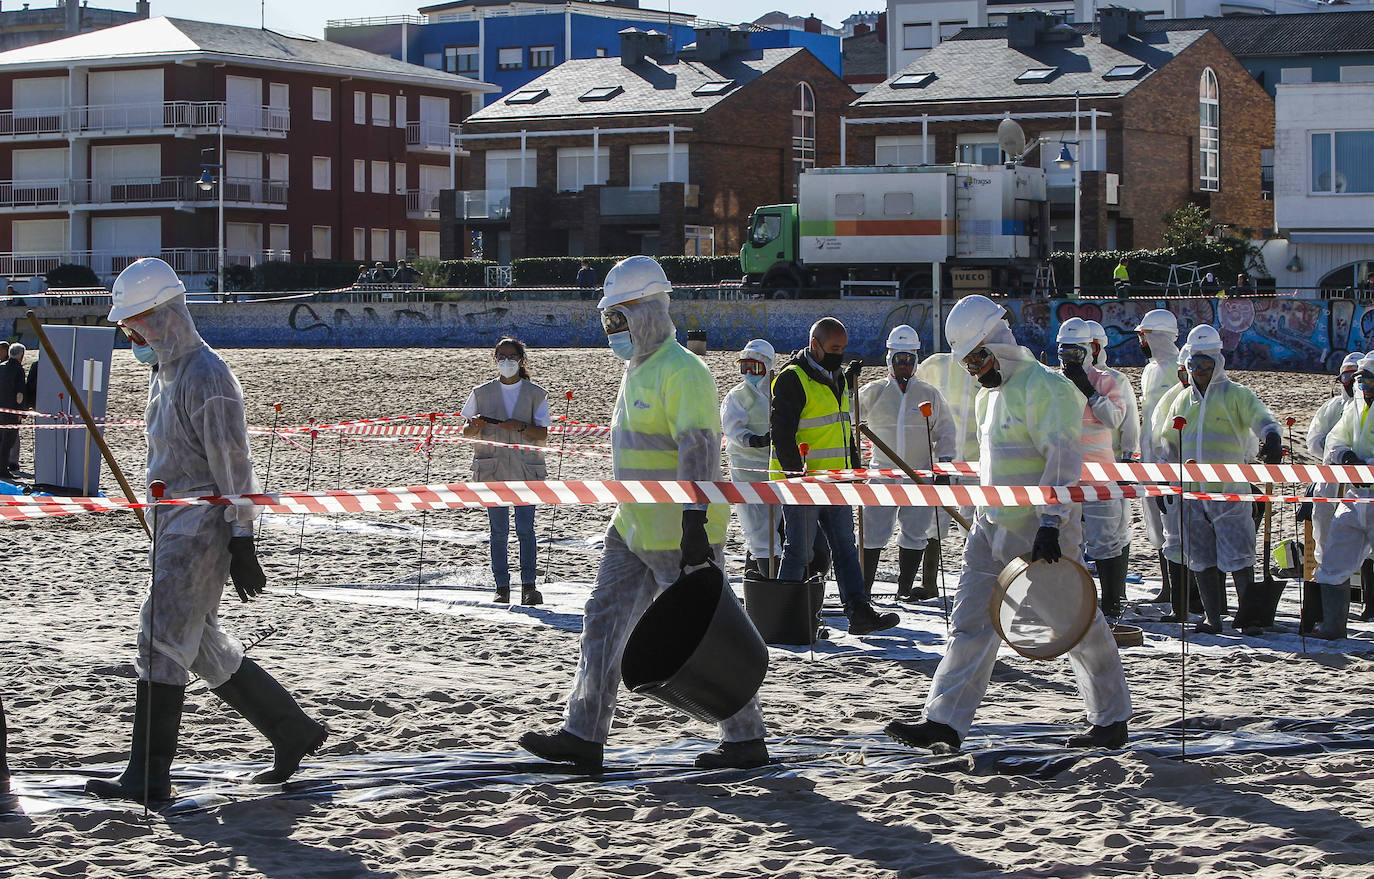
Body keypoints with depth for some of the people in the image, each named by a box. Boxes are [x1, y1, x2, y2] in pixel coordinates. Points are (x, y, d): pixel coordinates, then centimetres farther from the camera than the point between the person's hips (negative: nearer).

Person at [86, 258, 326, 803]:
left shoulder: (205, 376, -15)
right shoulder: (166, 373, 16)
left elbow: (233, 466, -17)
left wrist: (241, 542, -18)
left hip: (203, 527, -10)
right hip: (173, 526, 10)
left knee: (162, 639, -10)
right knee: (204, 647, 13)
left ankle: (148, 777, -7)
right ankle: (292, 732, 23)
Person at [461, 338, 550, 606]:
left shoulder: (535, 394, 7)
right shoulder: (482, 393, 10)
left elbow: (543, 433, 1)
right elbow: (466, 431, 13)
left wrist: (521, 427, -17)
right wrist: (475, 426, -10)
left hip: (526, 469, -1)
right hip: (492, 469, 1)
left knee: (525, 528, -9)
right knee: (499, 530, 0)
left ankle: (529, 585, -4)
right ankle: (502, 587, 4)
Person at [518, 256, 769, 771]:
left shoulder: (683, 372, -16)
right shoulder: (638, 370, 15)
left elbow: (699, 449, -25)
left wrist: (694, 524, -31)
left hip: (681, 534, -10)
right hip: (635, 530, 10)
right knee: (603, 622, 6)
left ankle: (746, 742, 9)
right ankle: (583, 738, 7)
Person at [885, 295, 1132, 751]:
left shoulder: (1043, 386, -14)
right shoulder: (989, 393, 16)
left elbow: (1063, 457, -22)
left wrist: (1050, 523, -29)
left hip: (1040, 531, -9)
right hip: (992, 530, 9)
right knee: (970, 624, 0)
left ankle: (1112, 722, 15)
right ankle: (943, 722, -3)